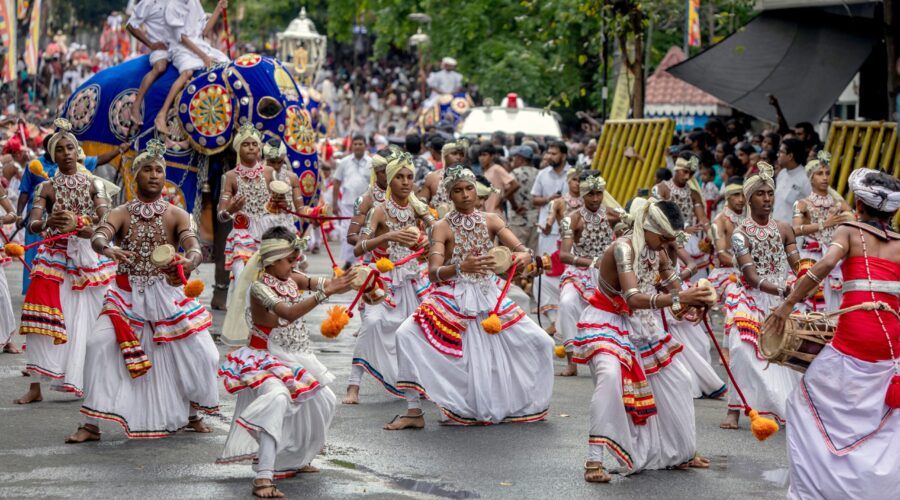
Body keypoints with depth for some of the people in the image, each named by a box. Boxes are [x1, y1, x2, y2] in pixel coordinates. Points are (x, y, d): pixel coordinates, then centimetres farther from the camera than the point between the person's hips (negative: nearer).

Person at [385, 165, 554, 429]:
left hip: (490, 297, 3)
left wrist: (523, 256, -30)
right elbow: (433, 273, -17)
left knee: (541, 342, -4)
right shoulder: (443, 227, -6)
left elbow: (524, 251, -5)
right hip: (453, 297, -3)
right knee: (407, 335, -25)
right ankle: (414, 412, -14)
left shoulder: (490, 221, 2)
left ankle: (528, 403, 21)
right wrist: (462, 267, -37)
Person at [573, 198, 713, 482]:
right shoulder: (623, 248, -27)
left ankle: (682, 453, 31)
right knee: (610, 376, -34)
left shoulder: (658, 252, -3)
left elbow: (674, 289, 2)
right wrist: (679, 298, -48)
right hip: (607, 322, -9)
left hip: (640, 325, 9)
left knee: (676, 379, 13)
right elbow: (634, 298, -39)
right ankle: (594, 460, -30)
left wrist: (696, 301, -20)